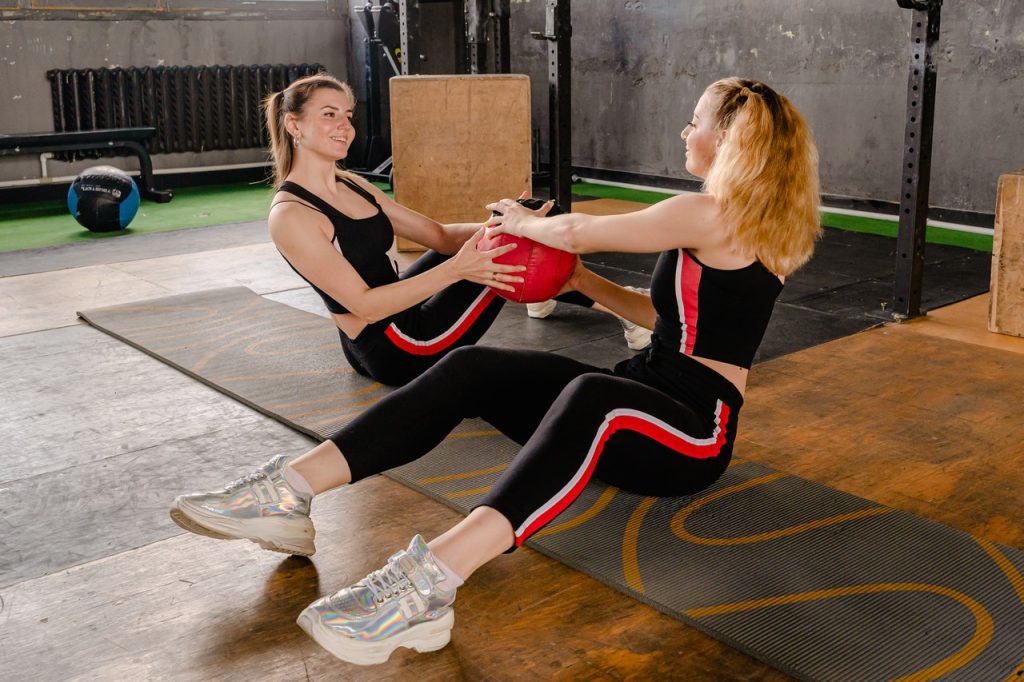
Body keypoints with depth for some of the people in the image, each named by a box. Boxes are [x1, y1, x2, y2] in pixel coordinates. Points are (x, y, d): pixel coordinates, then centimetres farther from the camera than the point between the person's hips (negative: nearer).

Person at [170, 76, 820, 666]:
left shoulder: (710, 214, -12)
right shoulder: (744, 218, 17)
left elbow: (579, 231, -9)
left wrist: (524, 222, 11)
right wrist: (580, 280, 17)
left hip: (694, 433, -8)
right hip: (642, 393, 9)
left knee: (590, 396, -44)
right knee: (474, 368, -12)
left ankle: (431, 577, -62)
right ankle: (291, 490, -22)